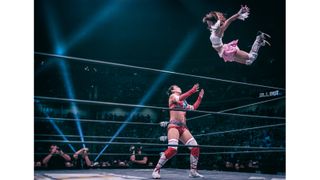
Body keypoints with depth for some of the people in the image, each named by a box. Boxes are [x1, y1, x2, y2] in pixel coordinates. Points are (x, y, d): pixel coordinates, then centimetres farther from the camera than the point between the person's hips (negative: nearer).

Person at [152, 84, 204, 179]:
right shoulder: (172, 96, 6)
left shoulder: (184, 102, 26)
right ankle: (156, 170, -14)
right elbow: (180, 98, -16)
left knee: (195, 147, -3)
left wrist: (200, 97, 29)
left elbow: (193, 108, 32)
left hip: (183, 127, 8)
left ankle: (193, 171, 8)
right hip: (174, 125, -8)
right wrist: (192, 90, -17)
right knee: (172, 149, -24)